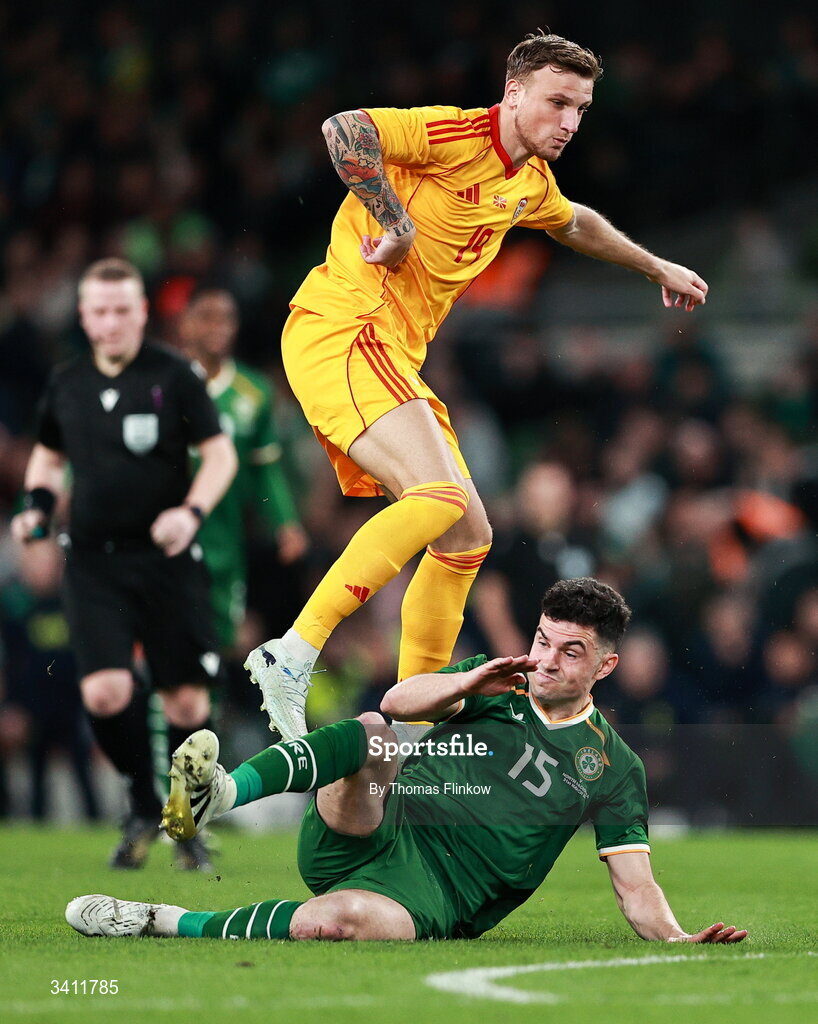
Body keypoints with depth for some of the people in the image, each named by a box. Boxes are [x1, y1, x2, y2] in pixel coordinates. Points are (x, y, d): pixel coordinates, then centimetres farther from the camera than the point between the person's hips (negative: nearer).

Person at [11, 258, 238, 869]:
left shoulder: (173, 377, -2)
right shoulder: (66, 384, 10)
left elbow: (220, 453, 0)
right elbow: (48, 456, 25)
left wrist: (192, 511, -16)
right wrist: (37, 505, 6)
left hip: (167, 560, -2)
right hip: (94, 561, 2)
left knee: (187, 700, -1)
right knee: (105, 692, -15)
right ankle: (143, 807, 10)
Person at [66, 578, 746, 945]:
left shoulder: (613, 766, 10)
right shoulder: (493, 685, 17)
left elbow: (636, 886, 6)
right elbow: (398, 701, 1)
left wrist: (678, 938, -11)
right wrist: (470, 682, -14)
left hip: (435, 896, -2)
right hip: (373, 834, 2)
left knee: (342, 919, -38)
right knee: (371, 732, -29)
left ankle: (167, 923, -25)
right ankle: (215, 795, -49)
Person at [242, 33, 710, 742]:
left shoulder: (531, 182, 18)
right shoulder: (455, 136, -11)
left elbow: (579, 226, 42)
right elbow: (343, 130, -24)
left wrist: (658, 268, 52)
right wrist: (395, 221, -20)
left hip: (392, 358, 10)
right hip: (341, 329, -10)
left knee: (468, 536, 8)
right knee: (442, 495, -28)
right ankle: (290, 660, -32)